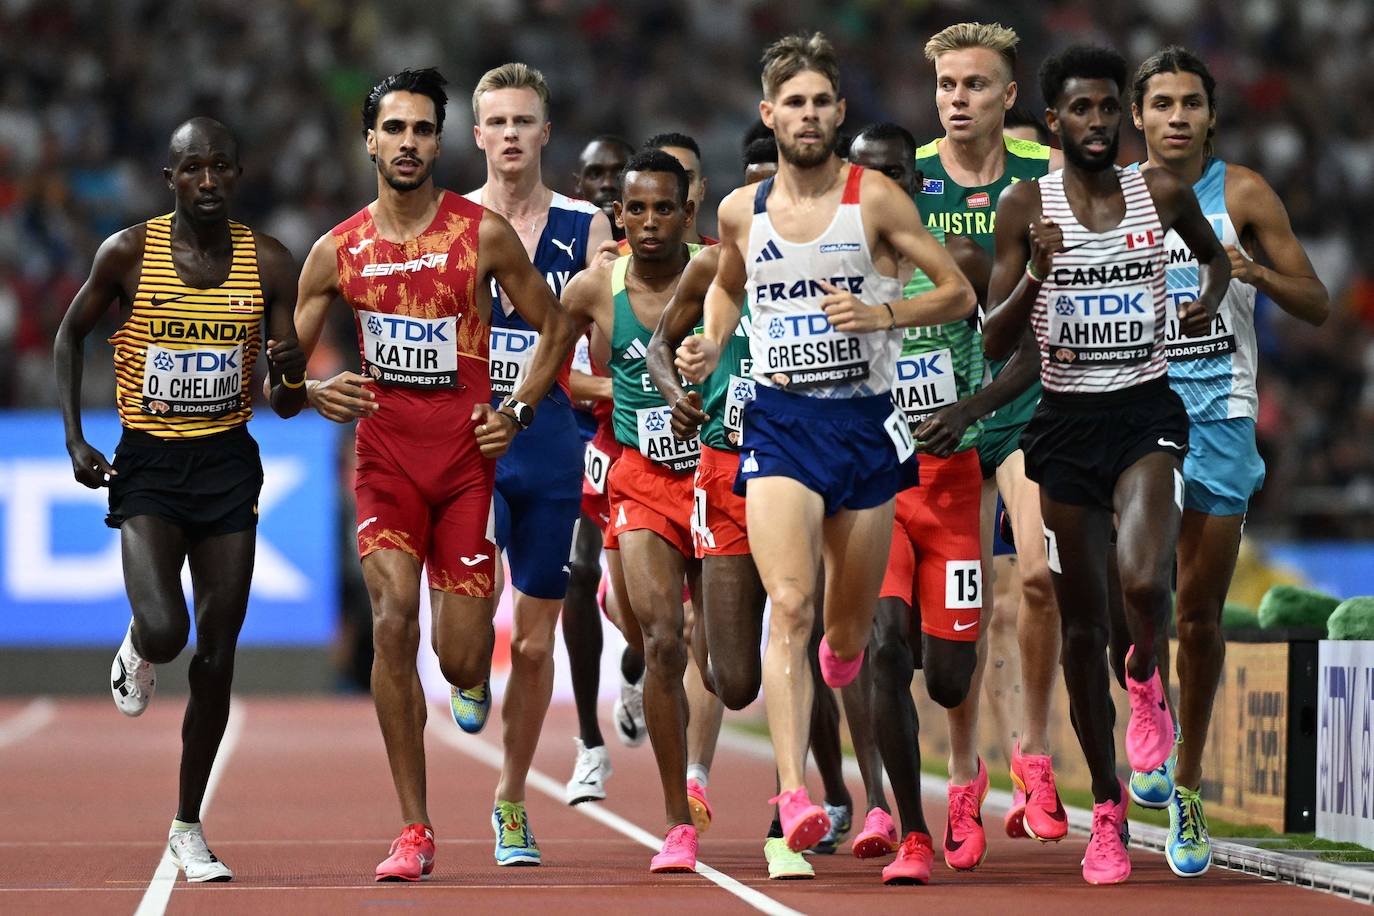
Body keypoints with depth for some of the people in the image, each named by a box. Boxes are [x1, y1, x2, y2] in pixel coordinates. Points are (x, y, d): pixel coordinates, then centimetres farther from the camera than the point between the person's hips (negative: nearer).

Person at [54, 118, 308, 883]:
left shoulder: (269, 263, -2)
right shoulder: (129, 253, -7)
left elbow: (289, 404, 2)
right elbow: (71, 334, 8)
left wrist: (291, 375, -22)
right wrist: (75, 439, -1)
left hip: (229, 464, 2)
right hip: (148, 466, -2)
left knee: (217, 656, 2)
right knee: (164, 632, -22)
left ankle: (189, 828, 16)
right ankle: (137, 652, 19)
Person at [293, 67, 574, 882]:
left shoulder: (484, 234, -1)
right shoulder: (338, 252, 4)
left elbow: (556, 328, 9)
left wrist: (518, 410, -4)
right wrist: (318, 393, -11)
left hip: (467, 453, -1)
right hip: (385, 453, 1)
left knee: (462, 660, -2)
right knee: (393, 621, -18)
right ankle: (414, 830, -12)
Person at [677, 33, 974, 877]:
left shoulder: (875, 198, -3)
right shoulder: (741, 211, 6)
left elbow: (960, 294, -1)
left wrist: (882, 313, -17)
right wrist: (710, 345, 9)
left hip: (864, 422, 0)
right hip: (780, 423, 1)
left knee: (851, 631, 8)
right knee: (790, 604, -20)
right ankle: (793, 795, -28)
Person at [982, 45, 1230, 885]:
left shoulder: (1163, 193, 0)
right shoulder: (1026, 205, -3)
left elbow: (1218, 256, 22)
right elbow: (994, 345, -6)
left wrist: (1210, 299, 0)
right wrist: (1036, 276, -23)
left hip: (1147, 414, -1)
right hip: (1067, 422, 1)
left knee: (1144, 581, -27)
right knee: (1083, 625, 7)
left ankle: (1146, 681, 8)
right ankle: (1107, 812, 20)